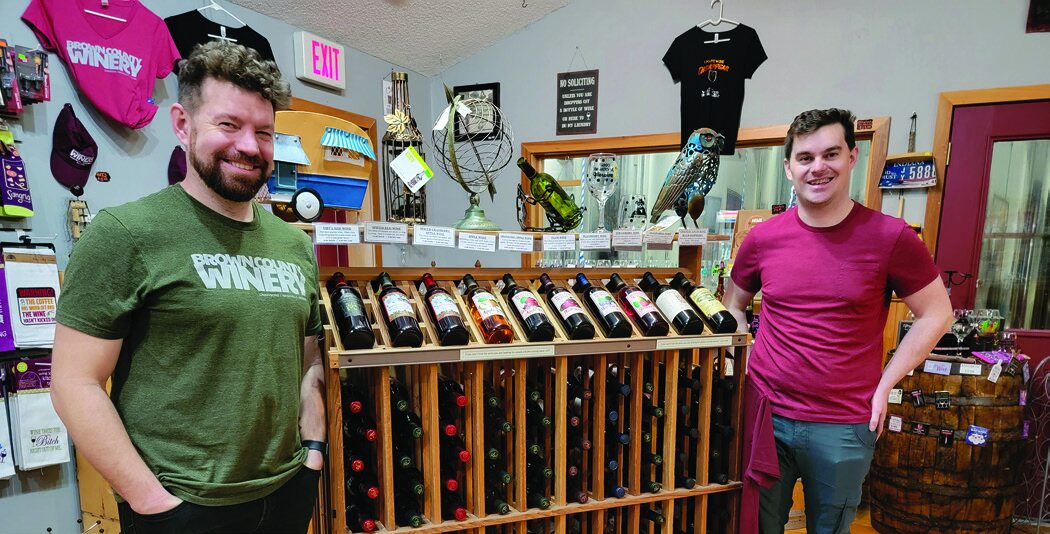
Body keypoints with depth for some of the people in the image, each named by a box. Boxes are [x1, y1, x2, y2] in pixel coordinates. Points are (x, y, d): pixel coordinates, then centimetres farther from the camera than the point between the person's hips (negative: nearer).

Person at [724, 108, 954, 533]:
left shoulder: (891, 237, -8)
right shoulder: (762, 238, -3)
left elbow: (936, 314, 2)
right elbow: (734, 303, 13)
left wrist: (884, 386, -3)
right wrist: (745, 351, 0)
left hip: (844, 427, -1)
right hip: (765, 416, 2)